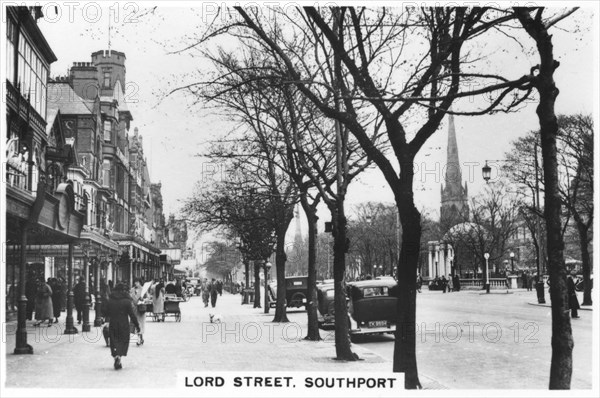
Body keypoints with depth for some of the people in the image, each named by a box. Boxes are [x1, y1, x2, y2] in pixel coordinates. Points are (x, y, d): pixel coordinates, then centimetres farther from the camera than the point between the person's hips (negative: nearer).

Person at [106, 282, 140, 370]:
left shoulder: (110, 300, 1)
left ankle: (115, 355, -6)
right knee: (124, 340, 5)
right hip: (124, 324, -2)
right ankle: (119, 355, -15)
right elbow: (132, 314, -6)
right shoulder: (127, 301, -8)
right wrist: (136, 324, 1)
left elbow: (105, 312, 8)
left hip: (112, 324, 2)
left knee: (114, 340, 11)